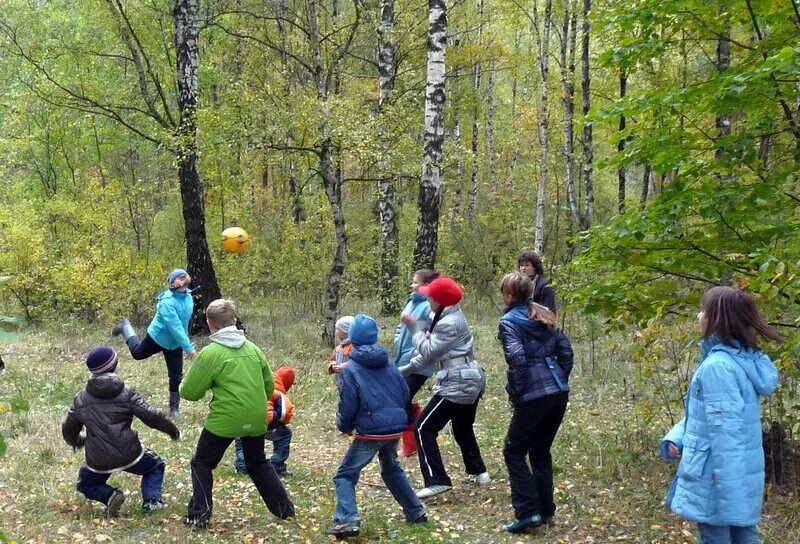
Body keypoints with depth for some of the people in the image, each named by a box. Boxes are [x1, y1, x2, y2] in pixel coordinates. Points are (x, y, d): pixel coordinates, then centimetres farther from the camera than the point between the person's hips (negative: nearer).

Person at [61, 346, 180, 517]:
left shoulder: (80, 400, 5)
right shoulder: (127, 393, -5)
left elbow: (69, 430, 15)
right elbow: (151, 416, -8)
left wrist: (77, 442, 38)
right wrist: (172, 429, 9)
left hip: (98, 462, 1)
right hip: (129, 455, -1)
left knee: (86, 485, 28)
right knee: (155, 466, 26)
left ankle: (110, 496, -2)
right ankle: (152, 500, 1)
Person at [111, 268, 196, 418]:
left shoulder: (188, 297, -13)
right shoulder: (167, 301, -34)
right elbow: (175, 326, -38)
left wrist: (185, 344, 13)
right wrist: (188, 347, -41)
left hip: (175, 343, 4)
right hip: (158, 337, -4)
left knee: (176, 376, 4)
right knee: (137, 353, 25)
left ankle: (174, 408, 21)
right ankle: (125, 327, 52)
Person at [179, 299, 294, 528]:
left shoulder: (210, 353, -9)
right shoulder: (252, 348, 6)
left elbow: (189, 392, -4)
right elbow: (269, 386, 12)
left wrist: (185, 384, 18)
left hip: (225, 420, -5)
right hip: (256, 419, 5)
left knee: (202, 463, 13)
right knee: (259, 463, 24)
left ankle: (199, 515, 4)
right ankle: (285, 509, 23)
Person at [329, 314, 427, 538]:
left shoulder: (350, 370, -6)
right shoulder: (388, 364, 11)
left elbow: (348, 407, -7)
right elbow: (406, 396, 13)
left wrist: (343, 425, 13)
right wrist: (405, 421, 27)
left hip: (370, 432, -6)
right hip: (395, 428, 6)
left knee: (345, 475, 3)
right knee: (392, 470, 29)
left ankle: (347, 521, -14)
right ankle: (416, 512, 31)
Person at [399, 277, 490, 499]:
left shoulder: (449, 323, -19)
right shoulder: (451, 317, 14)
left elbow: (429, 351, -18)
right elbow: (431, 353, 14)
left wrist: (413, 327, -9)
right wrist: (404, 370, 9)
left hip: (457, 385, -11)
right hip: (470, 381, 11)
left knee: (424, 428, -8)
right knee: (463, 429, 28)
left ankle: (437, 481, -12)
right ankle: (479, 472, 37)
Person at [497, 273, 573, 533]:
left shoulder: (509, 321, -7)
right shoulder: (545, 316, 14)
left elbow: (517, 358, -19)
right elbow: (566, 352, 12)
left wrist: (515, 392, -9)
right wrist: (559, 381, 16)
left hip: (534, 397, -7)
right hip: (559, 394, 7)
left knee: (514, 452, 7)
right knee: (541, 450, 19)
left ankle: (528, 512, -1)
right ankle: (545, 511, 21)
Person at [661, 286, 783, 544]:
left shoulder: (717, 366, -22)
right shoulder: (745, 359, 8)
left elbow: (726, 428, -24)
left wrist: (723, 486, -22)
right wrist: (675, 438, 5)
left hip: (720, 476, -9)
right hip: (745, 473, 9)